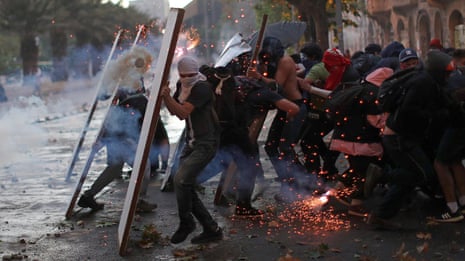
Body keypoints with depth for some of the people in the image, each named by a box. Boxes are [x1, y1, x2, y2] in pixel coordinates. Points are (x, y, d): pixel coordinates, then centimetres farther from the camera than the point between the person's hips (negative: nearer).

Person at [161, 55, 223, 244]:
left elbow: (183, 112, -24)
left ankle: (186, 223, 1)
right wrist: (165, 96, 0)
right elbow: (174, 111, 15)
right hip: (191, 142, 10)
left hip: (206, 143, -9)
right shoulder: (182, 85, 9)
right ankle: (211, 229, 14)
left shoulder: (202, 87, -17)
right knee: (186, 187, 6)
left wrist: (167, 96, -31)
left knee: (181, 179, -20)